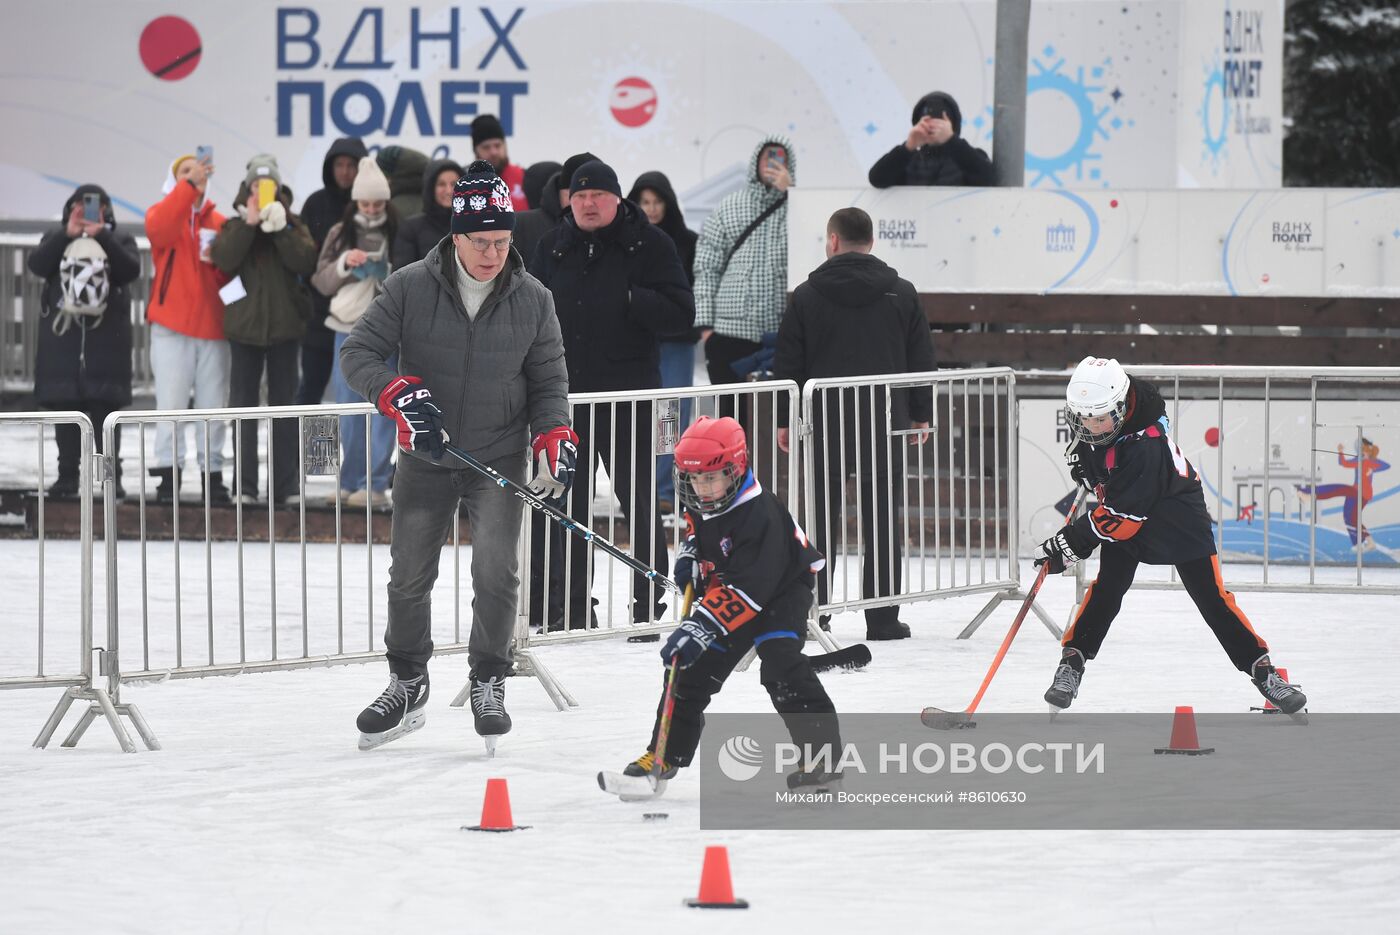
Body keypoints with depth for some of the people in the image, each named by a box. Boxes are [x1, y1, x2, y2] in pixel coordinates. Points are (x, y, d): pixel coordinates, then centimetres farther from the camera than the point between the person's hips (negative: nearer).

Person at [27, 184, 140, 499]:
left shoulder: (119, 240, 10)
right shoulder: (56, 239, 14)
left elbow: (131, 269, -9)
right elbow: (37, 265, -5)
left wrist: (102, 236, -16)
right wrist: (67, 234, -13)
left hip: (106, 340, -2)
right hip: (62, 337, 2)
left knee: (105, 407, -5)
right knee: (65, 407, 1)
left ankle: (111, 475, -4)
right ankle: (68, 474, 5)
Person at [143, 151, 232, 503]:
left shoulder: (219, 222, 14)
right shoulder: (163, 212, 6)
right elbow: (160, 228, -20)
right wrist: (189, 184, -25)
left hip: (213, 326, 3)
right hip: (172, 326, -3)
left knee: (213, 405, 3)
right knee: (172, 402, -6)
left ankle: (212, 473, 8)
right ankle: (169, 473, -5)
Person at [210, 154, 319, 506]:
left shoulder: (293, 227, 7)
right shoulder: (234, 228, 7)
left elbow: (306, 262, -10)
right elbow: (224, 260, -13)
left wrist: (279, 229, -15)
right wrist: (250, 224, -15)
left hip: (284, 323, 0)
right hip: (245, 324, 0)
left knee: (284, 404, 4)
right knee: (243, 405, 0)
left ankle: (286, 485, 7)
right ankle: (245, 486, 2)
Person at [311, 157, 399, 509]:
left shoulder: (398, 234, 1)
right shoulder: (341, 234, 9)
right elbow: (322, 281, 9)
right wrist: (344, 263, -8)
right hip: (348, 328, 3)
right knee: (349, 408, 7)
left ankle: (375, 485, -5)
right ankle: (351, 482, 15)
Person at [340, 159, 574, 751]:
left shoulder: (533, 300, -3)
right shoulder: (410, 288, -9)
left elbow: (548, 381, 5)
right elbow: (358, 353, -6)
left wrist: (553, 439, -11)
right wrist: (400, 394, -23)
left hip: (500, 459, 0)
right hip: (426, 459, 0)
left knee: (495, 573, -12)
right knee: (409, 577, 7)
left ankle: (488, 684, 7)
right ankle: (407, 687, 26)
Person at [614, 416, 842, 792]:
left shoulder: (758, 515, -34)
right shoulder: (699, 504, -9)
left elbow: (746, 588, -39)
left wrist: (703, 625, -44)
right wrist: (689, 554, -1)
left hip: (781, 589, -8)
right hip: (723, 589, 8)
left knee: (781, 663, -26)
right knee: (694, 667, 7)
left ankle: (822, 751, -23)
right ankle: (665, 754, 20)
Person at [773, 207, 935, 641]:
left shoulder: (807, 296, -2)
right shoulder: (901, 293, 2)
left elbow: (788, 364, 0)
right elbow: (921, 359, 6)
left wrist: (784, 420, 9)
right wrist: (920, 415, 16)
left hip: (823, 425, 0)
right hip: (885, 422, 1)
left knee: (821, 519, 6)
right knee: (881, 519, 3)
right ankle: (882, 618, 2)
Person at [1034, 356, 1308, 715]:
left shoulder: (1145, 447, -41)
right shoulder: (1096, 407, -19)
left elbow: (1121, 517, -36)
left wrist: (1071, 542, -33)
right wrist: (1082, 457, 3)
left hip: (1179, 521, -6)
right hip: (1123, 505, 6)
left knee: (1212, 597, -4)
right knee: (1107, 587, -10)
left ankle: (1262, 670, 5)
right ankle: (1072, 661, -4)